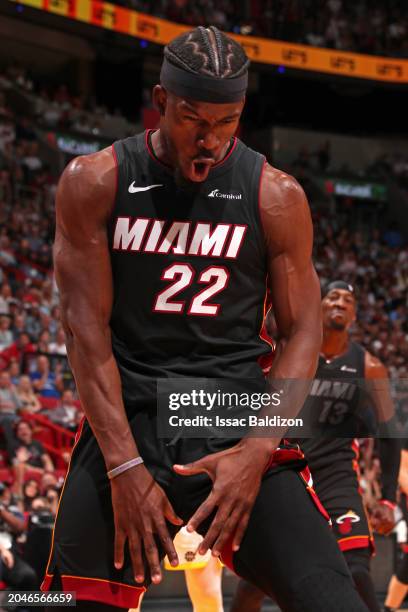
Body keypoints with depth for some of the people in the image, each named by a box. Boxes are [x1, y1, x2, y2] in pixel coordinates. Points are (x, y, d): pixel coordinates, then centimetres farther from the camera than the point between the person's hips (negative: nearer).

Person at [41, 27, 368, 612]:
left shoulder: (276, 197, 2)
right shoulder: (94, 183, 0)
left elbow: (301, 333, 2)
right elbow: (86, 329, -5)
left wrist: (257, 452, -13)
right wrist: (125, 466, -14)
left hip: (237, 429, 0)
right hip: (124, 420, 0)